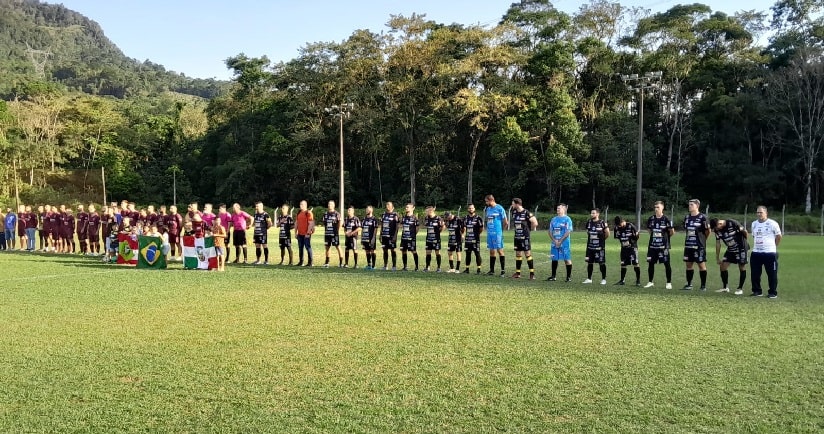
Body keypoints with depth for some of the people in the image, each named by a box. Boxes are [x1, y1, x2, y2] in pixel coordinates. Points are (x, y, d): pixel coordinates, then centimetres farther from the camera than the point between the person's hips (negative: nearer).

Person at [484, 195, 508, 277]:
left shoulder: (500, 208, -8)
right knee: (492, 251, 10)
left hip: (497, 233, -7)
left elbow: (505, 222, -5)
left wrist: (501, 230, 2)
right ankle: (492, 270, 15)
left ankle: (503, 270, 0)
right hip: (489, 233, 7)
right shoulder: (488, 209, 12)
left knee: (499, 250, -5)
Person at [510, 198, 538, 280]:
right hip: (517, 237, 7)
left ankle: (532, 273, -2)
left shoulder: (526, 213, -16)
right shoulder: (514, 212, 6)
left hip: (525, 237, -7)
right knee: (518, 254, 10)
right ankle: (518, 273, 17)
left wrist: (529, 230, -2)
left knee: (528, 254, -6)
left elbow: (535, 223, -14)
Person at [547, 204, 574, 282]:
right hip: (554, 243, 6)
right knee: (554, 259, 9)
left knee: (567, 259, -3)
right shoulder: (553, 219, 12)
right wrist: (554, 240, -5)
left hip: (564, 243, -6)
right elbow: (550, 231, 11)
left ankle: (569, 276, 4)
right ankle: (553, 276, 17)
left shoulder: (567, 219, -5)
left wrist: (560, 241, -15)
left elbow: (568, 232, -12)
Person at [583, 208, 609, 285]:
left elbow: (607, 234, -3)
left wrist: (602, 239, 8)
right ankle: (589, 279, 18)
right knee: (589, 262, 9)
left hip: (599, 247, -5)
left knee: (601, 263, 0)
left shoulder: (602, 223, -10)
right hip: (590, 246, 5)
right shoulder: (589, 223, 7)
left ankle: (603, 279, 9)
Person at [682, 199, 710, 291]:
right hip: (688, 245, 6)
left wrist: (702, 239, 5)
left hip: (699, 246, -6)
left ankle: (703, 285, 7)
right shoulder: (687, 217, 10)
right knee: (689, 264, 9)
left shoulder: (702, 217, -9)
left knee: (701, 264, -1)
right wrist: (687, 239, 13)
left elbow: (708, 231, -4)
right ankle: (689, 284, 18)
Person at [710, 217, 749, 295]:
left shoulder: (733, 223, -26)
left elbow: (745, 232, -14)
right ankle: (725, 287, 12)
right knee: (722, 266, -2)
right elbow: (718, 243, 2)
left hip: (741, 248, -6)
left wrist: (745, 242, -1)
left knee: (742, 268, 0)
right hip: (730, 249, 6)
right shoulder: (717, 230, -7)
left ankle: (740, 288, 12)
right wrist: (717, 258, 4)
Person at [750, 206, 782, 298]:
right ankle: (757, 291, 19)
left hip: (770, 253, -5)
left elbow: (778, 237, 3)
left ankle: (773, 292, 10)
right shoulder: (754, 224, 10)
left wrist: (772, 246, 11)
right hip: (756, 253, 5)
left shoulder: (772, 223, -7)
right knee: (755, 274, 7)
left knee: (772, 274, 1)